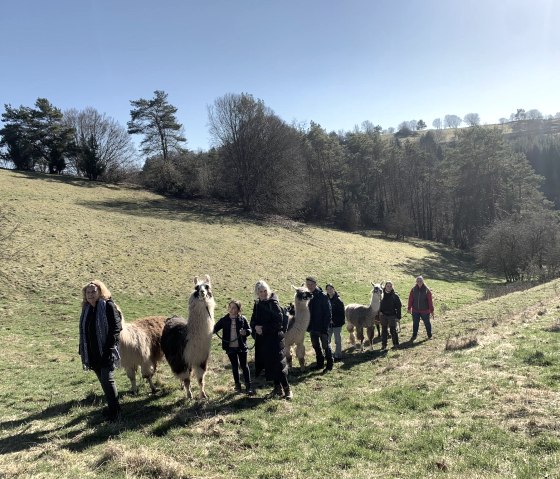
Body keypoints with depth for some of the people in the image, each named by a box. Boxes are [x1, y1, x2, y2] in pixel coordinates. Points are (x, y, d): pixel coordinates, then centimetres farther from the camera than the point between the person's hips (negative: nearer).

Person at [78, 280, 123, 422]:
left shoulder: (109, 307, -10)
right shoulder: (86, 309, 10)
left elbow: (116, 329, -14)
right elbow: (83, 332, 14)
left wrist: (109, 349, -19)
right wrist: (82, 351, 10)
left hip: (106, 353, -6)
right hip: (93, 354, 6)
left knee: (107, 381, -7)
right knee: (103, 381, 14)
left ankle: (115, 411, 6)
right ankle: (111, 407, 27)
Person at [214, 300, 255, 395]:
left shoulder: (242, 319, -4)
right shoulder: (224, 320, -1)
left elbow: (249, 329, 1)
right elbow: (215, 328, -5)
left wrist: (245, 332, -22)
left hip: (241, 346, -1)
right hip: (230, 347, 1)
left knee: (244, 366, 4)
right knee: (235, 366, 12)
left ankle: (248, 386, 9)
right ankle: (237, 384, 25)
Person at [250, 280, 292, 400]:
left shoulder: (273, 303, -12)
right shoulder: (257, 304, 9)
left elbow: (279, 321, -17)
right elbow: (253, 320, 12)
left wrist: (264, 328, -18)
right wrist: (255, 327, -10)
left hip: (274, 338, -6)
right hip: (261, 340, 7)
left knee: (278, 364, -6)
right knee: (269, 364, 11)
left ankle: (286, 388, 4)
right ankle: (278, 387, 23)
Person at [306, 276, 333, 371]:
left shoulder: (323, 296, -13)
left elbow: (328, 314, -14)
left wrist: (325, 328, -18)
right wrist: (308, 326, 4)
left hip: (321, 327, -6)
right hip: (313, 327, 6)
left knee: (325, 346, 4)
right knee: (316, 346, 15)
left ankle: (329, 365, 15)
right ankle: (320, 363, 27)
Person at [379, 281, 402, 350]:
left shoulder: (395, 295, -4)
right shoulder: (382, 294, 1)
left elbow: (399, 306, -2)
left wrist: (398, 316, -6)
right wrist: (379, 311, -3)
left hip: (392, 315, -2)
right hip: (383, 315, 2)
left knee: (393, 330, 4)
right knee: (384, 330, 8)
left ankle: (396, 344, 16)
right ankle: (384, 345, 16)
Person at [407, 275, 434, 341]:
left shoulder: (427, 290, -10)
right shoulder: (413, 290, -3)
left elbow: (430, 301, -9)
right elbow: (410, 299, 1)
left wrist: (431, 310, -8)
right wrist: (409, 308, 2)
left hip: (425, 311, -2)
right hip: (415, 310, 2)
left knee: (427, 323, 13)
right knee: (415, 323, 10)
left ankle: (429, 336, 29)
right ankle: (414, 336, 24)